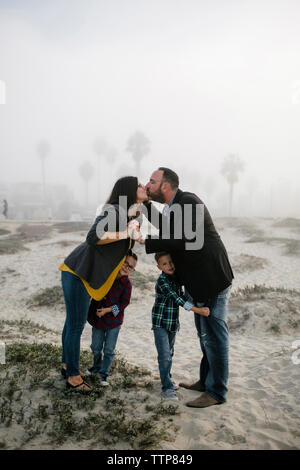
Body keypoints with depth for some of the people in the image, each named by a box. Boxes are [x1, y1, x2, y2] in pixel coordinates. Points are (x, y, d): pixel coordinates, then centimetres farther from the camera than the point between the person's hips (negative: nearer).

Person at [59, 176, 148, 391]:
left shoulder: (128, 216, 11)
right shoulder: (114, 210, -19)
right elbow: (93, 237, -30)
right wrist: (125, 233, -25)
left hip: (85, 274, 10)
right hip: (77, 272, -10)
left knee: (74, 321, 21)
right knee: (76, 325, 1)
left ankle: (68, 365, 36)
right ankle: (73, 377, 15)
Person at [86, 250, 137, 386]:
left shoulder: (126, 284, -13)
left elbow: (124, 303, -10)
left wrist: (108, 310, -17)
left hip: (113, 320, -3)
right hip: (97, 318, 3)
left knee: (109, 350, 6)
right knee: (96, 347, 18)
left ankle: (104, 373, 23)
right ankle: (97, 366, 43)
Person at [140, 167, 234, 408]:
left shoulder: (189, 201, -18)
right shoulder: (175, 206, 11)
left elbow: (181, 241, -26)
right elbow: (166, 230, 24)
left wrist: (145, 242, -20)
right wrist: (147, 204, 14)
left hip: (213, 279, -10)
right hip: (201, 280, 10)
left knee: (214, 335, 0)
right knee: (205, 333, 19)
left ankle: (216, 392, 14)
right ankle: (206, 380, 35)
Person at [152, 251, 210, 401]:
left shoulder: (176, 278, 4)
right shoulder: (162, 281, -21)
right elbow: (176, 299, -30)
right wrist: (198, 310, -34)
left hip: (173, 322, 7)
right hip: (160, 322, -7)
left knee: (170, 353, 19)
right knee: (164, 355, -9)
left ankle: (167, 378, 35)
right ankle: (167, 387, -2)